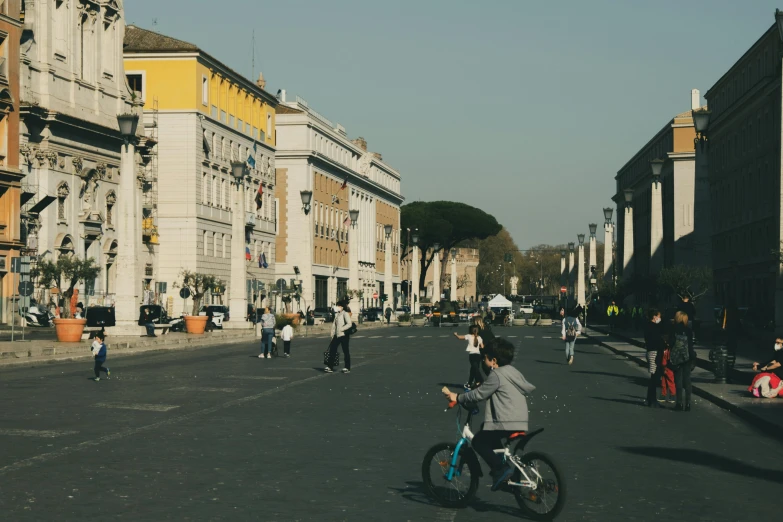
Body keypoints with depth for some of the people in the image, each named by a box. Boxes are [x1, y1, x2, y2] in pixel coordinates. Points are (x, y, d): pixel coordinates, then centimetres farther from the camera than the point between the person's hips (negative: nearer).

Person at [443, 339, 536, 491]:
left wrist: (457, 398, -2)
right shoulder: (514, 372, 14)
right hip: (521, 423, 9)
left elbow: (479, 394, -12)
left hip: (506, 423, -9)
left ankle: (500, 469, -11)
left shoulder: (496, 375, -12)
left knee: (478, 442, 2)